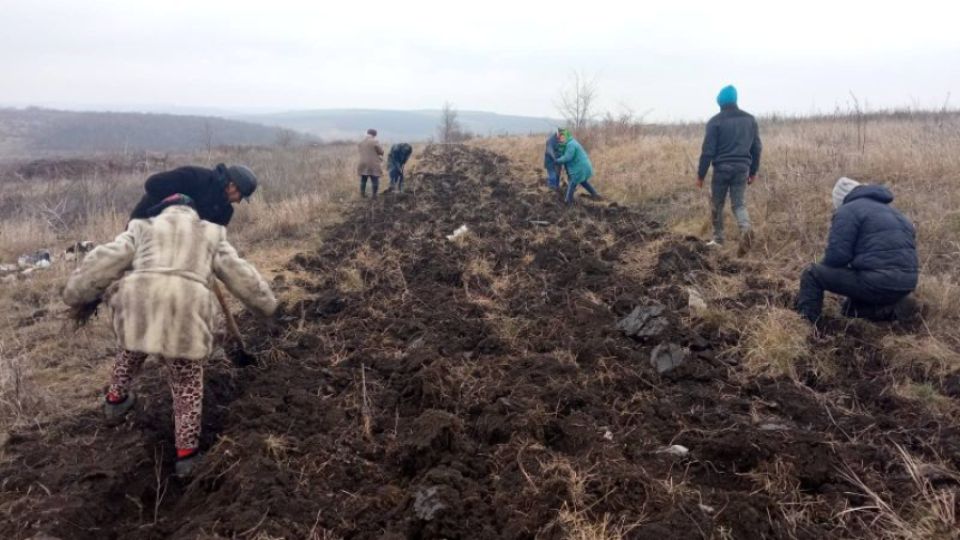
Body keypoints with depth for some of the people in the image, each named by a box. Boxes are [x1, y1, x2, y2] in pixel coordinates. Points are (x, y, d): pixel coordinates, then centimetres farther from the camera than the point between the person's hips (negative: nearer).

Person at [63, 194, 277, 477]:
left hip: (139, 299, 1)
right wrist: (266, 304, 37)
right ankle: (186, 450, 18)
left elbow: (103, 261, 19)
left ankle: (116, 399, 44)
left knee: (132, 348, 37)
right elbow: (240, 274, 27)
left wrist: (76, 297, 26)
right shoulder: (211, 234, 28)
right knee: (187, 381, 15)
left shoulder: (143, 228, 28)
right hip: (188, 306, -1)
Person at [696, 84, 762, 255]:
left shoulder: (715, 121, -5)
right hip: (742, 169, 3)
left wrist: (701, 175, -1)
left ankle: (718, 238, 22)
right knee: (739, 204, 8)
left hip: (721, 169, -3)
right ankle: (745, 229, -21)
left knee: (717, 205, 12)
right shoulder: (750, 120, 9)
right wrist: (753, 171, 21)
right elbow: (757, 148, 12)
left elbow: (708, 151, -8)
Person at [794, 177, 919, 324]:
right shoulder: (893, 212, 25)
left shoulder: (848, 211, -2)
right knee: (851, 307, 31)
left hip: (877, 283, -8)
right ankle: (890, 309, 9)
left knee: (812, 274, 2)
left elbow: (837, 256, -11)